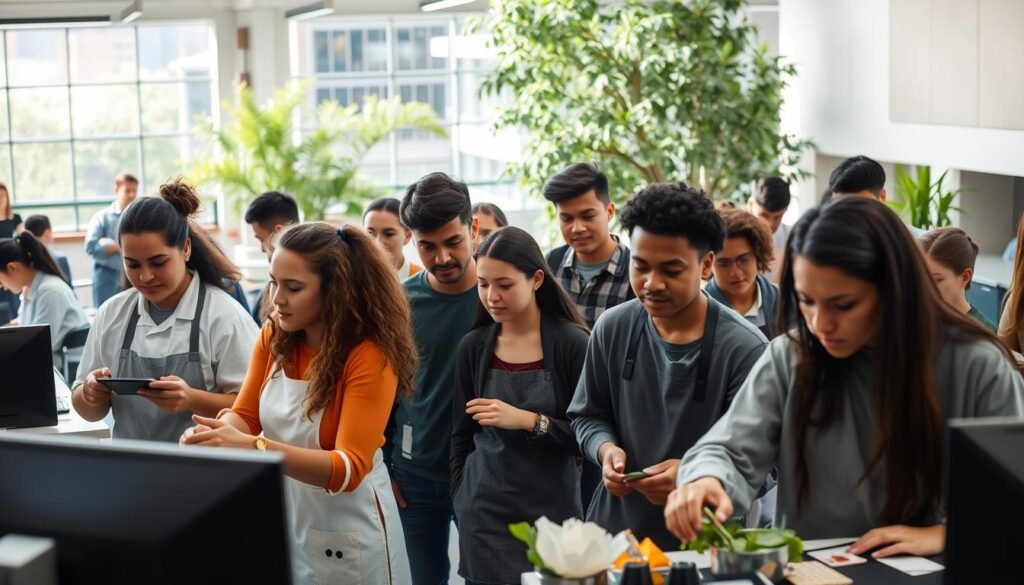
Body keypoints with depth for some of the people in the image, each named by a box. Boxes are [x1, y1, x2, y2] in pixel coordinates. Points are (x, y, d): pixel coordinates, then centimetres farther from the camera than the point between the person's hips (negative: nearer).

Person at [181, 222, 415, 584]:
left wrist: (255, 448, -40)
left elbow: (349, 468, -27)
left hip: (344, 534, -5)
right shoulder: (274, 335, -3)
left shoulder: (369, 357, -21)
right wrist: (218, 432, -25)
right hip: (279, 517, 5)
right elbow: (246, 414, 0)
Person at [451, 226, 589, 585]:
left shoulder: (572, 344, -9)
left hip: (551, 512, -2)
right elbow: (462, 435, 11)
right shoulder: (474, 347, 2)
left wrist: (528, 421, -19)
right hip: (484, 513, 3)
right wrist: (461, 499, 8)